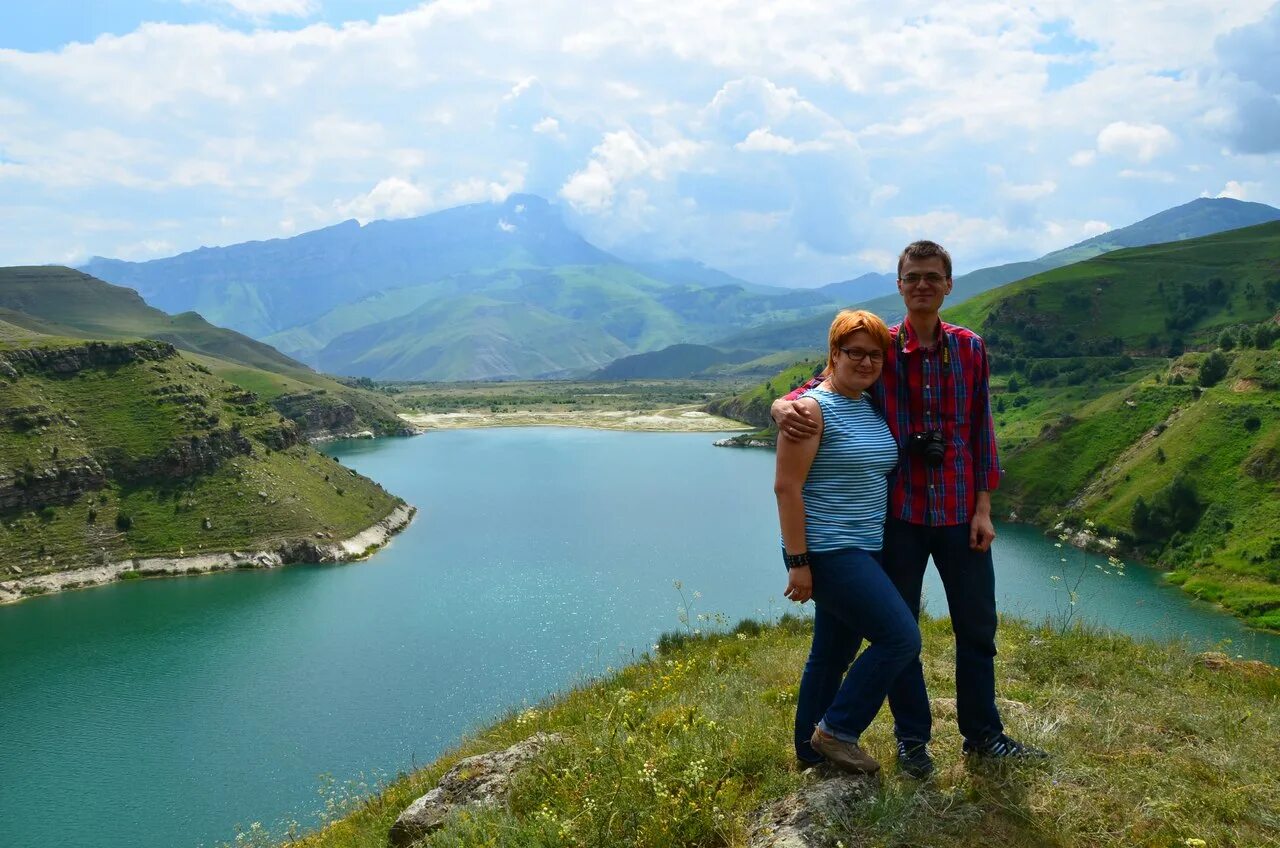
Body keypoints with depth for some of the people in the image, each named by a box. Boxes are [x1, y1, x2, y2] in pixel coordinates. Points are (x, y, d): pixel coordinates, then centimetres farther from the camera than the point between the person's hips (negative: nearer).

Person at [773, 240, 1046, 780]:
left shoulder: (970, 349, 2)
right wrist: (785, 407, -31)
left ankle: (982, 735, 32)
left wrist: (982, 507, 0)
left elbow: (982, 431, 4)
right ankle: (912, 739, 27)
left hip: (959, 512, 2)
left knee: (977, 627, 13)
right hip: (898, 512, -2)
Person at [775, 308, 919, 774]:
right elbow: (786, 486, -17)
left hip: (861, 550, 9)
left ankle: (811, 749, 31)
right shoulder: (814, 408, -13)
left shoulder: (873, 407, 12)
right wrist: (798, 561, -19)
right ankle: (836, 730, 3)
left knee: (833, 653, 16)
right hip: (827, 551, -8)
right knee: (902, 638, -11)